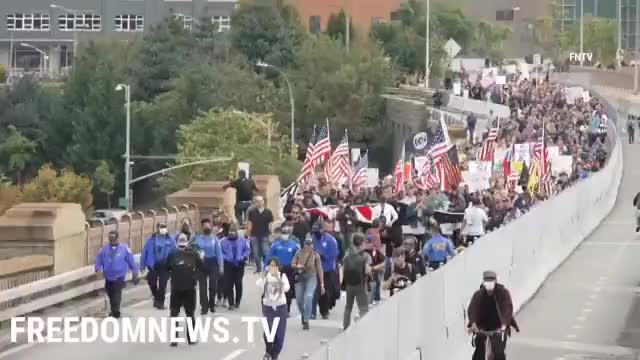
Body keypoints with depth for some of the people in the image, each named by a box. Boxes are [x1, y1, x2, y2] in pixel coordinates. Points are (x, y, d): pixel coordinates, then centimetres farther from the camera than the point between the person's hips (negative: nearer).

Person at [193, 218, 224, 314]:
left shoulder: (215, 238, -1)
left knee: (213, 285, 5)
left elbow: (219, 252, -1)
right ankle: (204, 307, 2)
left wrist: (221, 266, -5)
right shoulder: (198, 238, 0)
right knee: (202, 286, -1)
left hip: (212, 262, 0)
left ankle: (211, 305, 25)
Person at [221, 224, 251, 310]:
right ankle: (231, 303, 2)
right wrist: (225, 258, -14)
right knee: (229, 284, -3)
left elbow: (247, 250, 8)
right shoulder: (224, 241, 0)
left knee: (238, 284, 1)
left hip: (239, 265, 0)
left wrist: (243, 257, -8)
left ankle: (237, 301, 19)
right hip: (228, 265, 0)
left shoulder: (242, 241, 3)